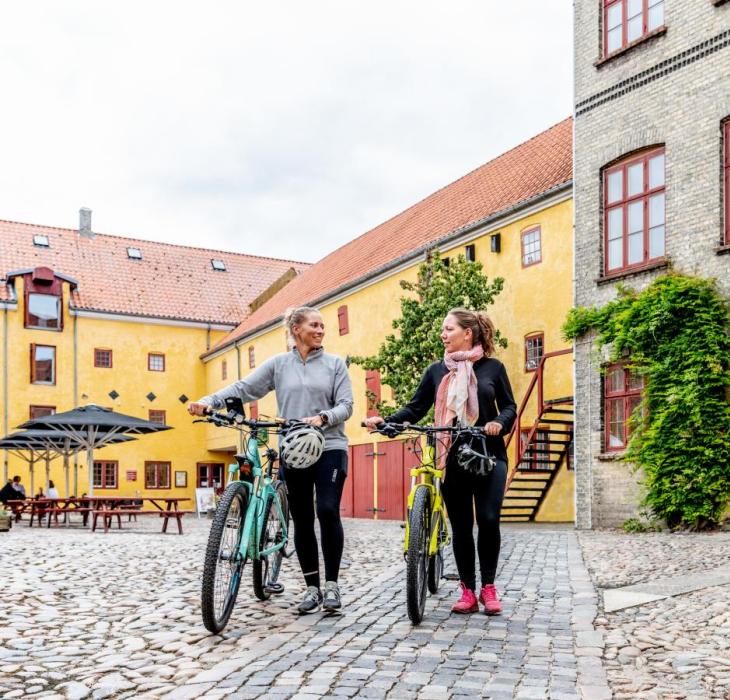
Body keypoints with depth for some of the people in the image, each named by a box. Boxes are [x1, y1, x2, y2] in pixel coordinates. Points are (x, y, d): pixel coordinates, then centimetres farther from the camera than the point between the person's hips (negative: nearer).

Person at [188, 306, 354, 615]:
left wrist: (323, 417, -20)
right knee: (302, 520, 5)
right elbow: (244, 388, 1)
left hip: (329, 448, -2)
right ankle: (312, 587, 16)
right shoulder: (279, 363, 7)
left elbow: (345, 405, -1)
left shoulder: (335, 363, 6)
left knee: (328, 511, -14)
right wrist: (208, 401, -13)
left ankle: (331, 584, 0)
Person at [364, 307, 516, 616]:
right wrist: (385, 421, -11)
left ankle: (488, 587, 10)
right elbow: (415, 408, 5)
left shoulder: (492, 367, 4)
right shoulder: (437, 370, 9)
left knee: (488, 520, -7)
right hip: (452, 458, 2)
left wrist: (499, 423, -16)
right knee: (461, 526, 4)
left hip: (488, 455, -2)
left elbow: (509, 406, 7)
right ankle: (468, 591, 14)